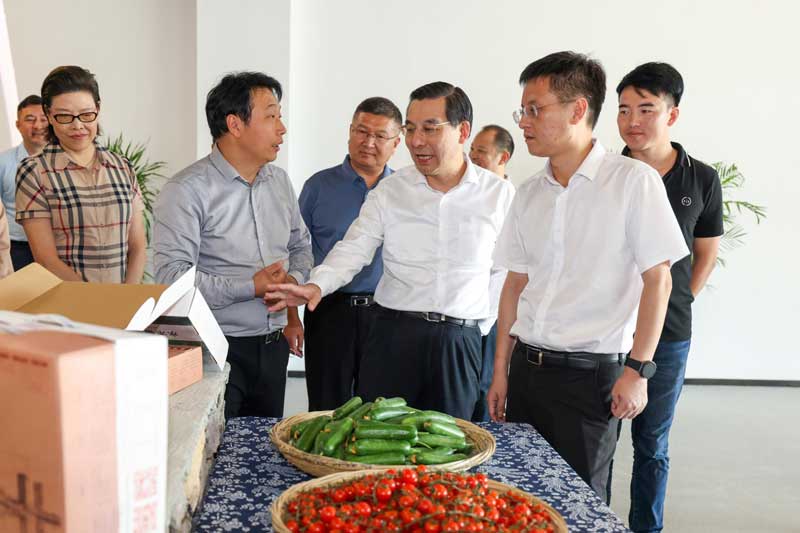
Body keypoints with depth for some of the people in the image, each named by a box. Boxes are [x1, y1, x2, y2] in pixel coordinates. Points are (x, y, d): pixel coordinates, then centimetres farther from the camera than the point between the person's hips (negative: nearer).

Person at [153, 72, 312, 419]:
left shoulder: (279, 181, 10)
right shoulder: (187, 189, -14)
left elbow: (301, 245, 21)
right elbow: (170, 275, -22)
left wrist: (293, 281, 0)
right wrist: (251, 287, -21)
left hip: (273, 345, 7)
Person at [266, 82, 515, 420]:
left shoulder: (500, 195, 2)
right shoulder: (389, 191, 3)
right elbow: (353, 249, -3)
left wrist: (481, 326, 6)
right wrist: (317, 285, -20)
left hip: (461, 342, 0)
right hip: (394, 335, 0)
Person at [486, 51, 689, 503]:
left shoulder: (633, 181, -8)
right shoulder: (530, 194, 8)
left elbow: (657, 279, -9)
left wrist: (637, 370, -13)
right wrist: (501, 371, 12)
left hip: (591, 373, -5)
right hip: (526, 368, 5)